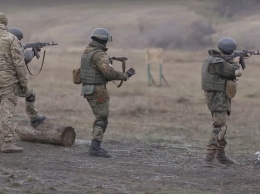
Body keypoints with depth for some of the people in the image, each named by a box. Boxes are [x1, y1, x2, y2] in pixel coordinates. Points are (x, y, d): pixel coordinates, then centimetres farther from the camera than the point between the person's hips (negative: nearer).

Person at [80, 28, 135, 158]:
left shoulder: (87, 52, 13)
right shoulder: (99, 55, -17)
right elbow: (109, 72, -28)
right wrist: (123, 76, -12)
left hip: (88, 89, 9)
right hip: (98, 91, -9)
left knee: (100, 118, 17)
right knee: (102, 120, -4)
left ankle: (95, 147, 16)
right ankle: (95, 148, -8)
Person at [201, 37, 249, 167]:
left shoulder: (212, 58, 8)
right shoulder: (217, 63, -22)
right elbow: (237, 72, -17)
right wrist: (236, 62, 1)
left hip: (216, 96, 10)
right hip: (218, 98, -10)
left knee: (221, 126, 20)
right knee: (219, 128, -14)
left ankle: (221, 156, 30)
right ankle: (210, 159, -20)